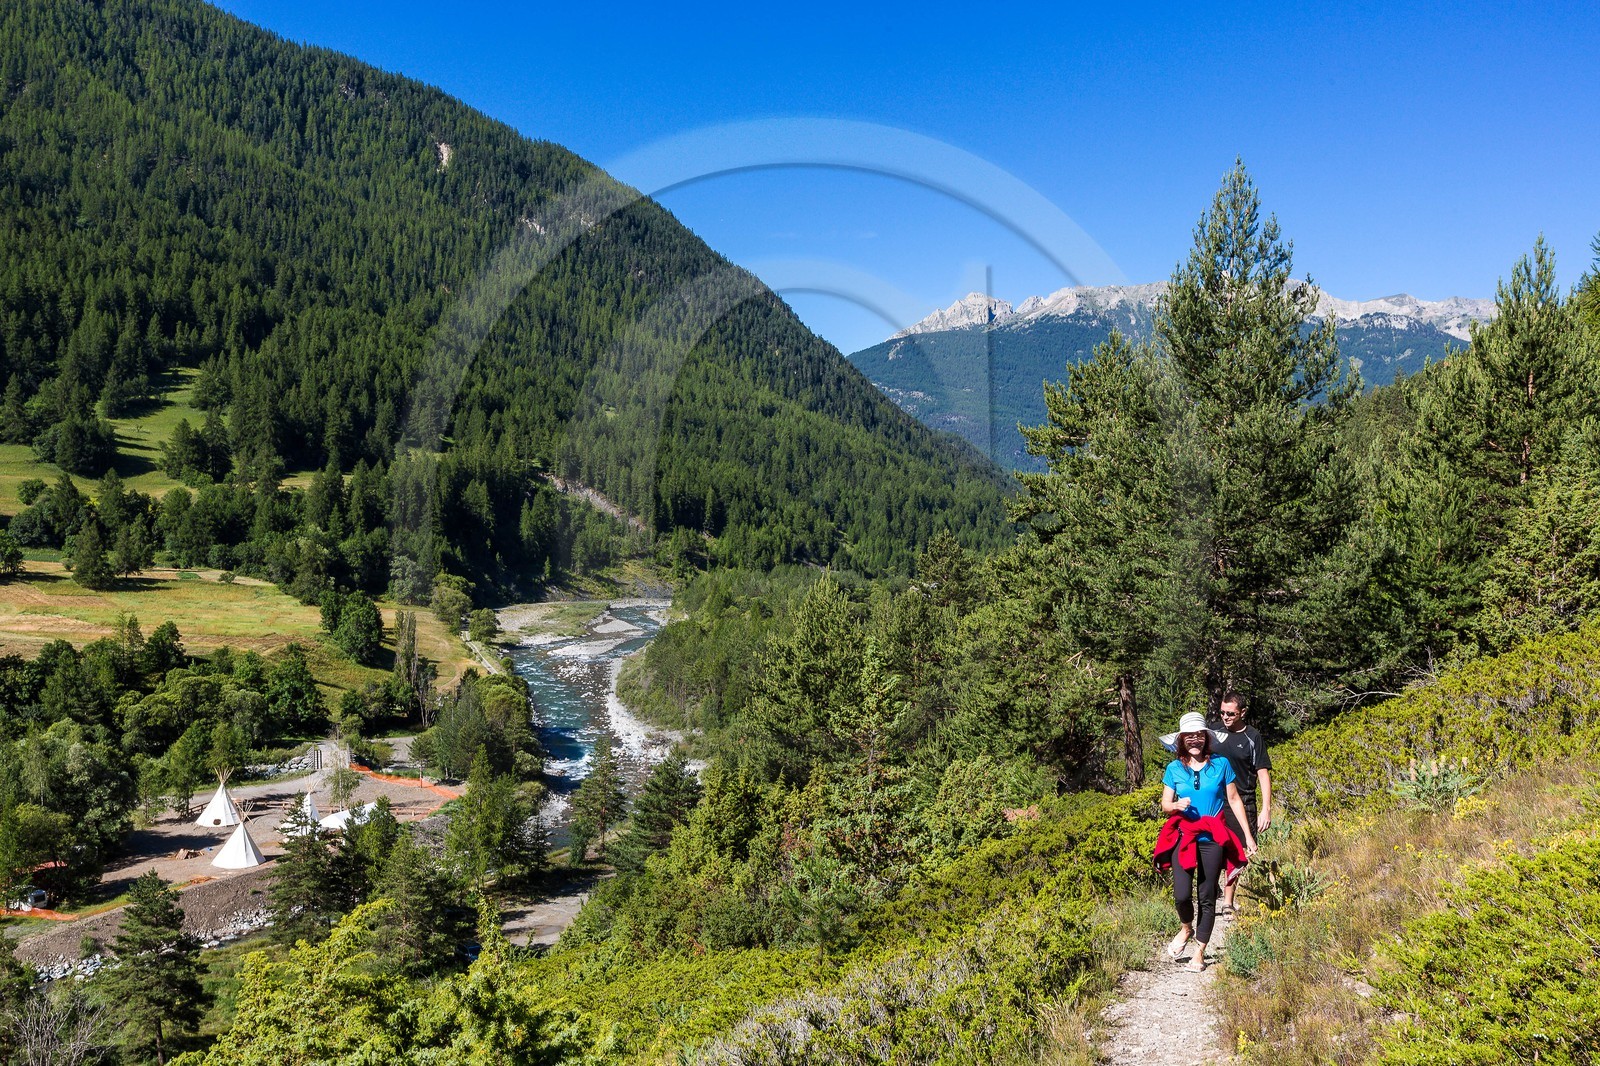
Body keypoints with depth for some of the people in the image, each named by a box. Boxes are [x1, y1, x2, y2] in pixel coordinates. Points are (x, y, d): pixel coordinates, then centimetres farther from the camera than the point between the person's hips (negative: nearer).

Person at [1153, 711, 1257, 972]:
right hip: (1183, 837, 0)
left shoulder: (1221, 764, 1)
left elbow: (1234, 800, 5)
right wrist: (1177, 805, -16)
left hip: (1213, 839, 0)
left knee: (1207, 897, 4)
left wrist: (1248, 836, 4)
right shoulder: (1174, 768, 4)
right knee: (1181, 895, -12)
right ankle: (1186, 929, 20)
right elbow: (1165, 806, 7)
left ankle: (1200, 952, 18)